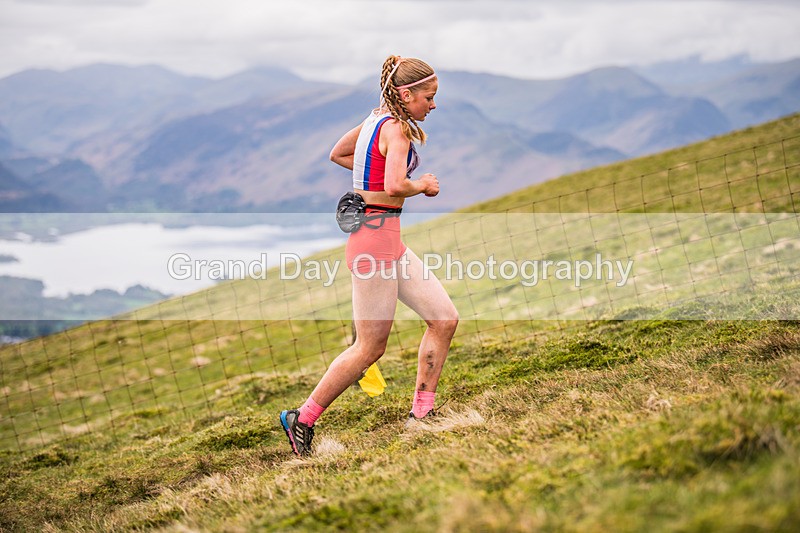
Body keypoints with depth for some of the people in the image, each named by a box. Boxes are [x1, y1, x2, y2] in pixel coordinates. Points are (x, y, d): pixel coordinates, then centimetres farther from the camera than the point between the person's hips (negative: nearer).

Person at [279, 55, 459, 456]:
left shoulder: (377, 120, 13)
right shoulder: (397, 129, -15)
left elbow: (338, 154, 27)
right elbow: (394, 187, -29)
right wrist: (422, 186, -9)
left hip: (388, 240, 10)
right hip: (376, 235, -10)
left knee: (444, 318, 9)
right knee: (370, 347, -3)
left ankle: (421, 413, 14)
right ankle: (302, 420, 8)